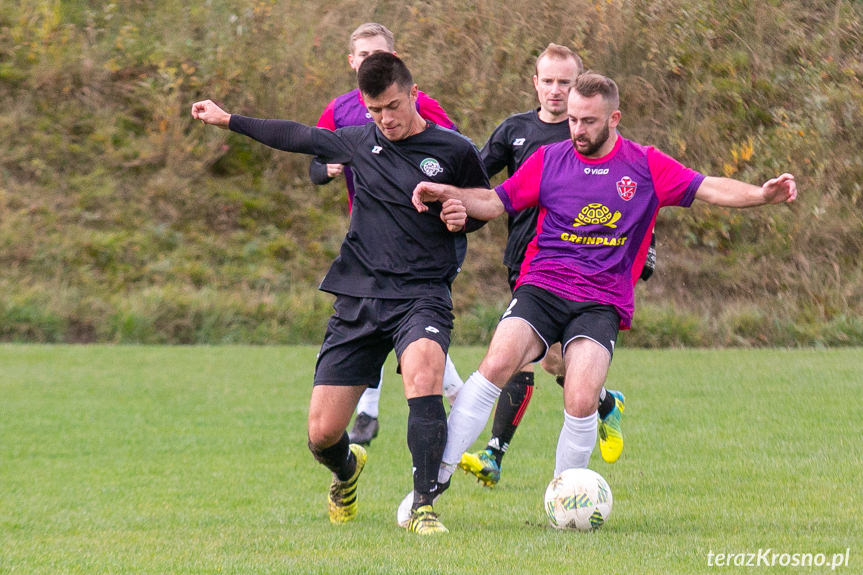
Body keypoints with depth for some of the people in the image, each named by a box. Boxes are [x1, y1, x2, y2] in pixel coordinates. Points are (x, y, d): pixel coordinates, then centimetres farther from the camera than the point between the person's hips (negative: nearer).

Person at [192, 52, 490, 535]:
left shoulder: (455, 151, -1)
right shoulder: (360, 142, 8)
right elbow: (299, 137, 23)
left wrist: (462, 218, -8)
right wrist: (228, 120, 30)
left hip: (422, 295, -3)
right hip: (359, 299, 3)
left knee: (423, 370, -37)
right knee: (322, 434, -1)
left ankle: (424, 506, -30)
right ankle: (347, 468, 38)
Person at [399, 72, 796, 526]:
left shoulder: (646, 166, 6)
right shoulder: (549, 159, 10)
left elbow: (710, 189, 2)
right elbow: (495, 202, 14)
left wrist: (762, 194, -14)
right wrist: (446, 194, -3)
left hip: (601, 303, -1)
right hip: (541, 286, 1)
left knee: (581, 403, -21)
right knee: (496, 365, -24)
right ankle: (438, 475, -18)